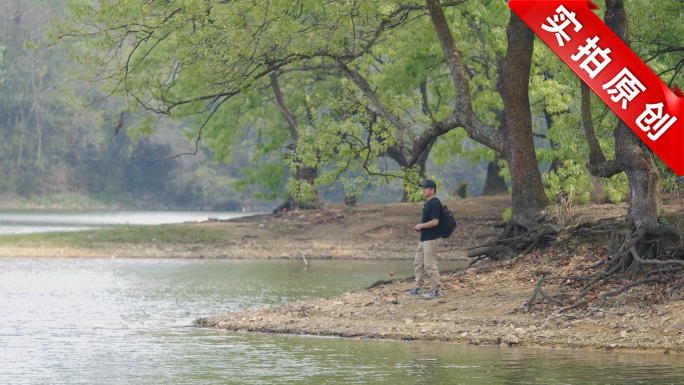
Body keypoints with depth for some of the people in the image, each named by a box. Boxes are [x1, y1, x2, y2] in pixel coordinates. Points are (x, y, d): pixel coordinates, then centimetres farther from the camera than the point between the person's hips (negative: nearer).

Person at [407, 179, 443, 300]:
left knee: (430, 265, -7)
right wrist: (420, 226, 9)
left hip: (431, 239, -11)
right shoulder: (428, 203, 15)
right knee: (418, 263, 15)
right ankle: (418, 288, 23)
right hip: (424, 238, 11)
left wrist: (421, 226, -14)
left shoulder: (434, 203, -17)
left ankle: (435, 291, -1)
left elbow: (435, 222, -24)